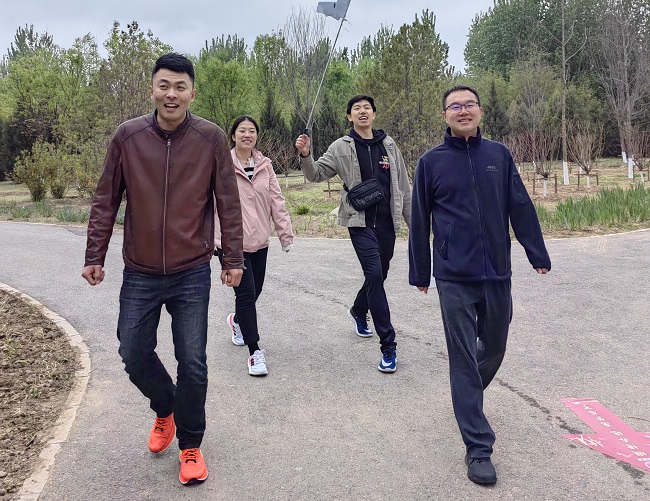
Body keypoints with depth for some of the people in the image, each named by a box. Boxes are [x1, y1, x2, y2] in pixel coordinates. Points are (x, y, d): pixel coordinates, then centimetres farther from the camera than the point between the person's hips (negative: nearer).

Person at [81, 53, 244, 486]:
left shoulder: (212, 139, -7)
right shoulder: (127, 136, -4)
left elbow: (229, 204, -2)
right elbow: (106, 201, 3)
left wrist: (234, 259, -2)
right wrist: (95, 256, 3)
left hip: (192, 274, -2)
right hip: (140, 274, 2)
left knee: (192, 363, 2)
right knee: (134, 354, 10)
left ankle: (190, 444, 24)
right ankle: (165, 409, 41)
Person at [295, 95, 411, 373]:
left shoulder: (389, 145, 8)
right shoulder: (342, 147, 0)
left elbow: (403, 187, 13)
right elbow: (317, 173, -2)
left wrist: (413, 222, 14)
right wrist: (305, 155, -23)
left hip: (387, 222, 4)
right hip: (360, 222, -4)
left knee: (379, 277, 15)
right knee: (374, 276, -17)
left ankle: (358, 311, 48)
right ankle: (388, 345, -10)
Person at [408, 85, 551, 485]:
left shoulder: (499, 155, 5)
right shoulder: (431, 162, 0)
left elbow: (521, 208, 5)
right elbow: (420, 221, 3)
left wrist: (538, 254, 3)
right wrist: (420, 273, 5)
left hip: (497, 274, 3)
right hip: (454, 278, -3)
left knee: (494, 348, 17)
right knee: (464, 357, -1)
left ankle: (468, 397, 47)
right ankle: (478, 448, 6)